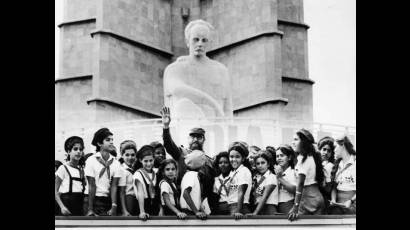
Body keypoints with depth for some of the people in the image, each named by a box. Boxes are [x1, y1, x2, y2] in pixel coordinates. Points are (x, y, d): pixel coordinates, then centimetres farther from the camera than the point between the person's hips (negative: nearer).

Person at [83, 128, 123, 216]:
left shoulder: (116, 163, 2)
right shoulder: (91, 160, -6)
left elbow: (114, 186, -4)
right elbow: (92, 186, -9)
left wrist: (114, 206, -16)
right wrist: (90, 209, -12)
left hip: (108, 200, 2)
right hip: (92, 199, -2)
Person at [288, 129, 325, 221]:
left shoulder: (303, 158, -11)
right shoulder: (312, 157, 13)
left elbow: (300, 183, -20)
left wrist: (295, 207, -25)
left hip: (308, 199, -8)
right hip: (318, 197, 8)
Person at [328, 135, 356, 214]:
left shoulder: (354, 163, -5)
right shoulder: (337, 165, 14)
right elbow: (334, 187, 13)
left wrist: (351, 201, -17)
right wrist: (333, 199, -4)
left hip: (352, 205, -5)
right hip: (338, 205, 5)